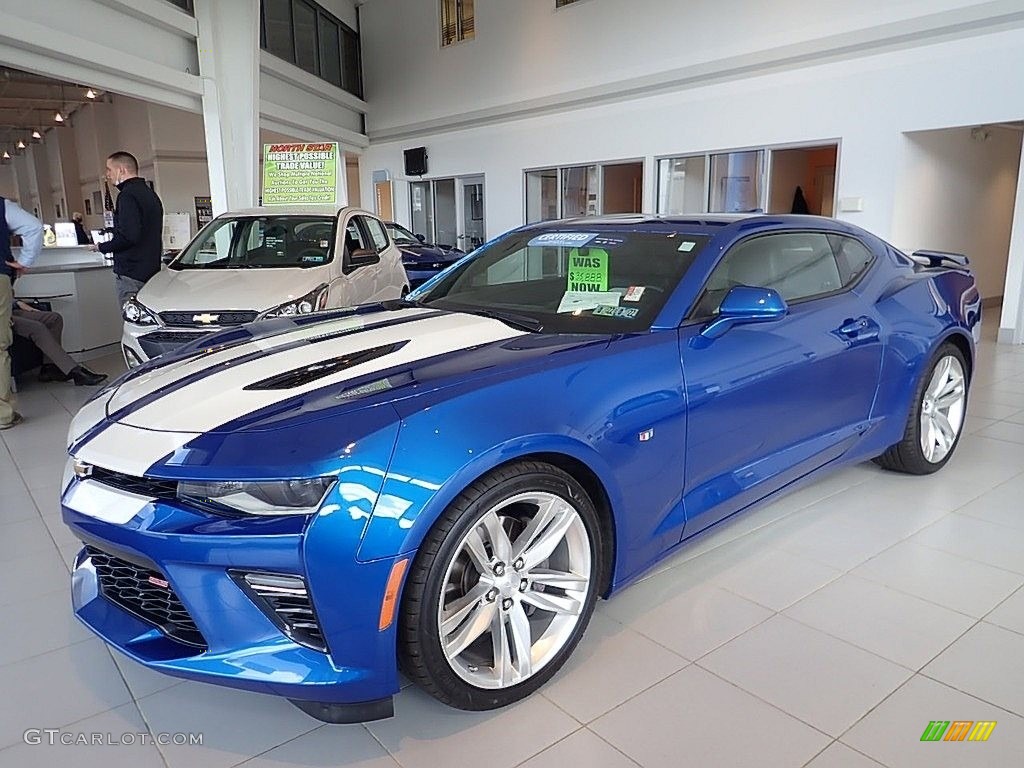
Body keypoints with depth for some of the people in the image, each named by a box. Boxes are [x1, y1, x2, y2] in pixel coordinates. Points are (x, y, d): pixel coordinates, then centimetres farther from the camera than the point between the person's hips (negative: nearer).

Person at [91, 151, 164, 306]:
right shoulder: (150, 193, 19)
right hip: (151, 271, 10)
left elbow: (127, 236, -21)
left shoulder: (128, 195, -11)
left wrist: (102, 247, -5)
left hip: (131, 274, -10)